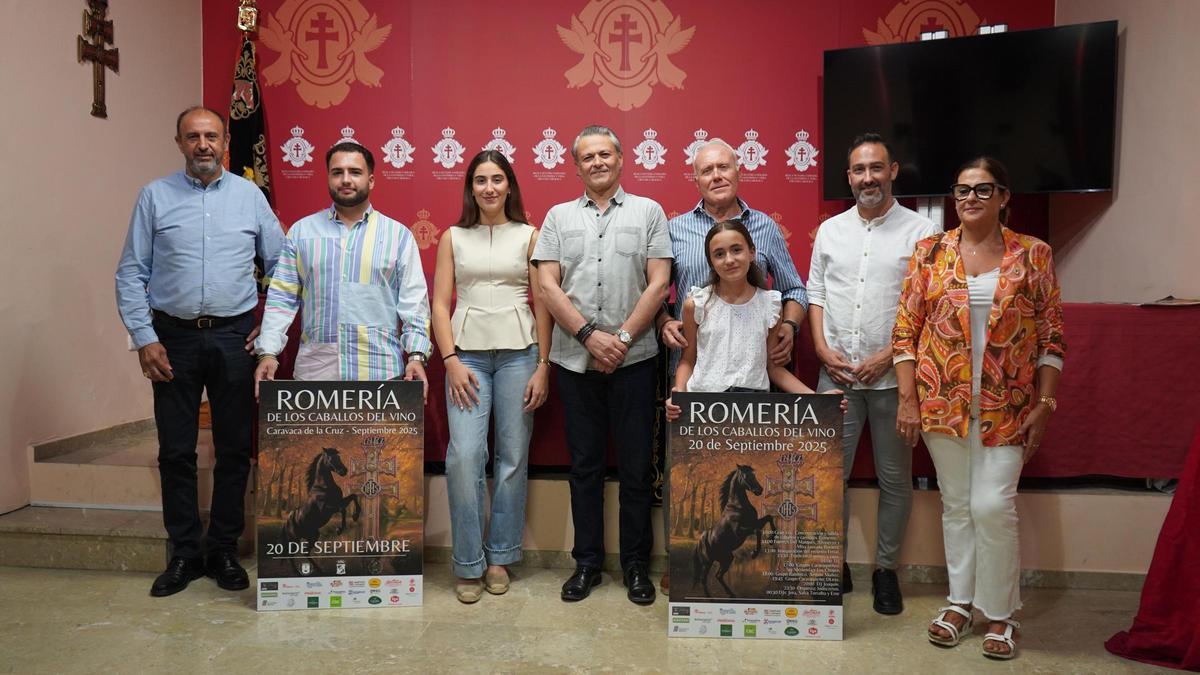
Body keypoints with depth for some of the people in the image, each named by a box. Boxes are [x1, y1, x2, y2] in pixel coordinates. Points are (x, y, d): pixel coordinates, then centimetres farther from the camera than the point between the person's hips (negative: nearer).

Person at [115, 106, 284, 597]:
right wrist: (144, 338, -5)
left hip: (235, 336, 0)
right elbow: (131, 273, 2)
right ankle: (184, 555, 19)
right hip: (174, 338, 0)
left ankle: (223, 551, 19)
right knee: (176, 451, 5)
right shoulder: (155, 197, 4)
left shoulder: (250, 196, 5)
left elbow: (280, 265, 9)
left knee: (234, 449, 6)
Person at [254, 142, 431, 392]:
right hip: (314, 372, 1)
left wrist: (416, 355, -10)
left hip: (380, 372, -1)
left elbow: (414, 302, 1)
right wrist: (268, 352, -4)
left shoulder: (399, 235, 5)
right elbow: (282, 297, 6)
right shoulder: (301, 231, 9)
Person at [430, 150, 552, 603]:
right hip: (467, 352, 0)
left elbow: (542, 304, 4)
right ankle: (469, 563, 5)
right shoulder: (453, 238, 10)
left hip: (519, 351, 0)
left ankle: (500, 556, 19)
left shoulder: (529, 236, 7)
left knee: (513, 457, 3)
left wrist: (543, 365, -2)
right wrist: (450, 360, -6)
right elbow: (440, 303, 6)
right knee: (464, 456, -9)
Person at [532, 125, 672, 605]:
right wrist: (590, 335, -10)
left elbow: (659, 284, -2)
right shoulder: (559, 217, 11)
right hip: (575, 359, 2)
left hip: (634, 359, -1)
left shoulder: (648, 212, 7)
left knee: (636, 465, 5)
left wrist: (623, 337, -10)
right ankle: (587, 561, 22)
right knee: (584, 464, 10)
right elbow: (548, 286, 1)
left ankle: (636, 563, 19)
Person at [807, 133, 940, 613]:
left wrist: (889, 356, -13)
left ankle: (886, 569, 24)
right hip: (836, 373, 3)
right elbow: (815, 293, 12)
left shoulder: (920, 231, -2)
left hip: (893, 375, -3)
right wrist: (822, 348, -2)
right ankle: (834, 566, 20)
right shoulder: (830, 230, 11)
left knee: (894, 478, 8)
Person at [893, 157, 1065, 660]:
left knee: (993, 506, -4)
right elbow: (905, 330, 1)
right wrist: (907, 400, -4)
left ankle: (1000, 612, 16)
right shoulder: (931, 252, 2)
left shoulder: (1033, 254, 1)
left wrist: (1044, 404, -4)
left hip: (1006, 406, -1)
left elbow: (1051, 335, 2)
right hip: (943, 402, 1)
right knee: (956, 504, 10)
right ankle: (960, 601, 26)